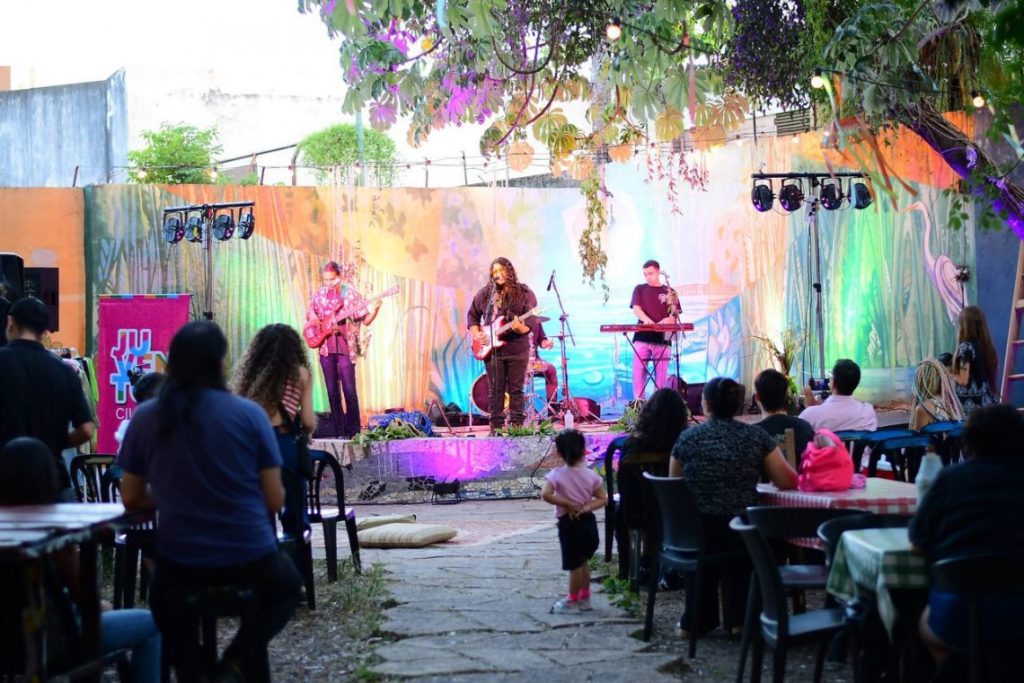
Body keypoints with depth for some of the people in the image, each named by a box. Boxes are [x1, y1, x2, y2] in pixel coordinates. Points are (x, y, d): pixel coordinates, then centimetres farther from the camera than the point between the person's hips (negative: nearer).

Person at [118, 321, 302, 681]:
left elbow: (131, 499, 4)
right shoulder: (249, 413, -9)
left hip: (179, 563, 2)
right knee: (286, 584, 32)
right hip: (251, 559, -2)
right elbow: (275, 499, -5)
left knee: (163, 596, 37)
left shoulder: (145, 418, -5)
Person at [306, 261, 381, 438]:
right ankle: (339, 432, 10)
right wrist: (313, 318, 0)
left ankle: (353, 432, -3)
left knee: (349, 391, -8)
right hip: (326, 348, 4)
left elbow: (365, 320, -1)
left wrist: (374, 310, -20)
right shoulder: (319, 294, 9)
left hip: (345, 348, -4)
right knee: (332, 392, 5)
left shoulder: (351, 294, -2)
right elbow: (310, 313, 23)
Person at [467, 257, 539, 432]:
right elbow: (472, 315, 19)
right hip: (493, 350, 3)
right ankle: (496, 428, 7)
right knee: (496, 390, 4)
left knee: (516, 390, 0)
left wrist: (520, 328, -29)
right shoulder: (484, 293, 8)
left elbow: (530, 322, -9)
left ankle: (516, 427, 4)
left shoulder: (525, 294, -2)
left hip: (517, 350, -3)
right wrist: (476, 333, 3)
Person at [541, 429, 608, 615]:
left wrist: (568, 504, -19)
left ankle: (572, 602, 14)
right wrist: (587, 507, -9)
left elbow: (546, 495, -27)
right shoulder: (591, 475, -2)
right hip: (588, 521, 5)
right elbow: (603, 499, -1)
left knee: (574, 564, 4)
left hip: (569, 523, -5)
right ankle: (584, 598, 30)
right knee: (583, 561, 20)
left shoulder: (557, 475, -14)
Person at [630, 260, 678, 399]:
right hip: (642, 338, 0)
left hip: (662, 339, 0)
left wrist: (667, 321, -20)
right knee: (639, 372, -5)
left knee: (661, 375, 0)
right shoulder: (639, 289, 11)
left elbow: (674, 316, 5)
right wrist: (646, 319, -25)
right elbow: (636, 308, -4)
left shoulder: (669, 292, 11)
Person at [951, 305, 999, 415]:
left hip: (969, 404, -7)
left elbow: (964, 380, -14)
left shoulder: (965, 347, -12)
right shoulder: (987, 345, 8)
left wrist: (949, 373, 3)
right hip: (988, 402, 7)